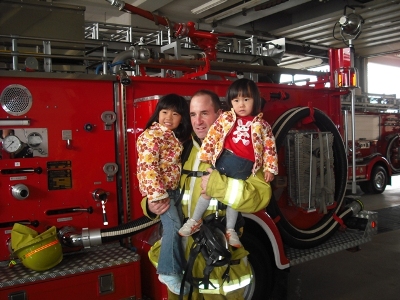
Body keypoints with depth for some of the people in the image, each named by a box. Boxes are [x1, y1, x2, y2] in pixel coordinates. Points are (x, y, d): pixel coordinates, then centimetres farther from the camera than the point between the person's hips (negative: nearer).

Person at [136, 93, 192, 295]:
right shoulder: (151, 136, -14)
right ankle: (169, 272, -5)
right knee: (174, 225, -17)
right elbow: (147, 166, -23)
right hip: (159, 189, -9)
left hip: (174, 188, 9)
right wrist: (157, 194, -28)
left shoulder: (177, 136, 13)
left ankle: (179, 265, 27)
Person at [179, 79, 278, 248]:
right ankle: (195, 220, 21)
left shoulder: (262, 125, 1)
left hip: (244, 166, 0)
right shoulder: (225, 118, 1)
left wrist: (269, 169, -1)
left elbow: (269, 147, 2)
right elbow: (212, 136, 1)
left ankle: (230, 230, 26)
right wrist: (205, 156, -1)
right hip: (225, 159, 0)